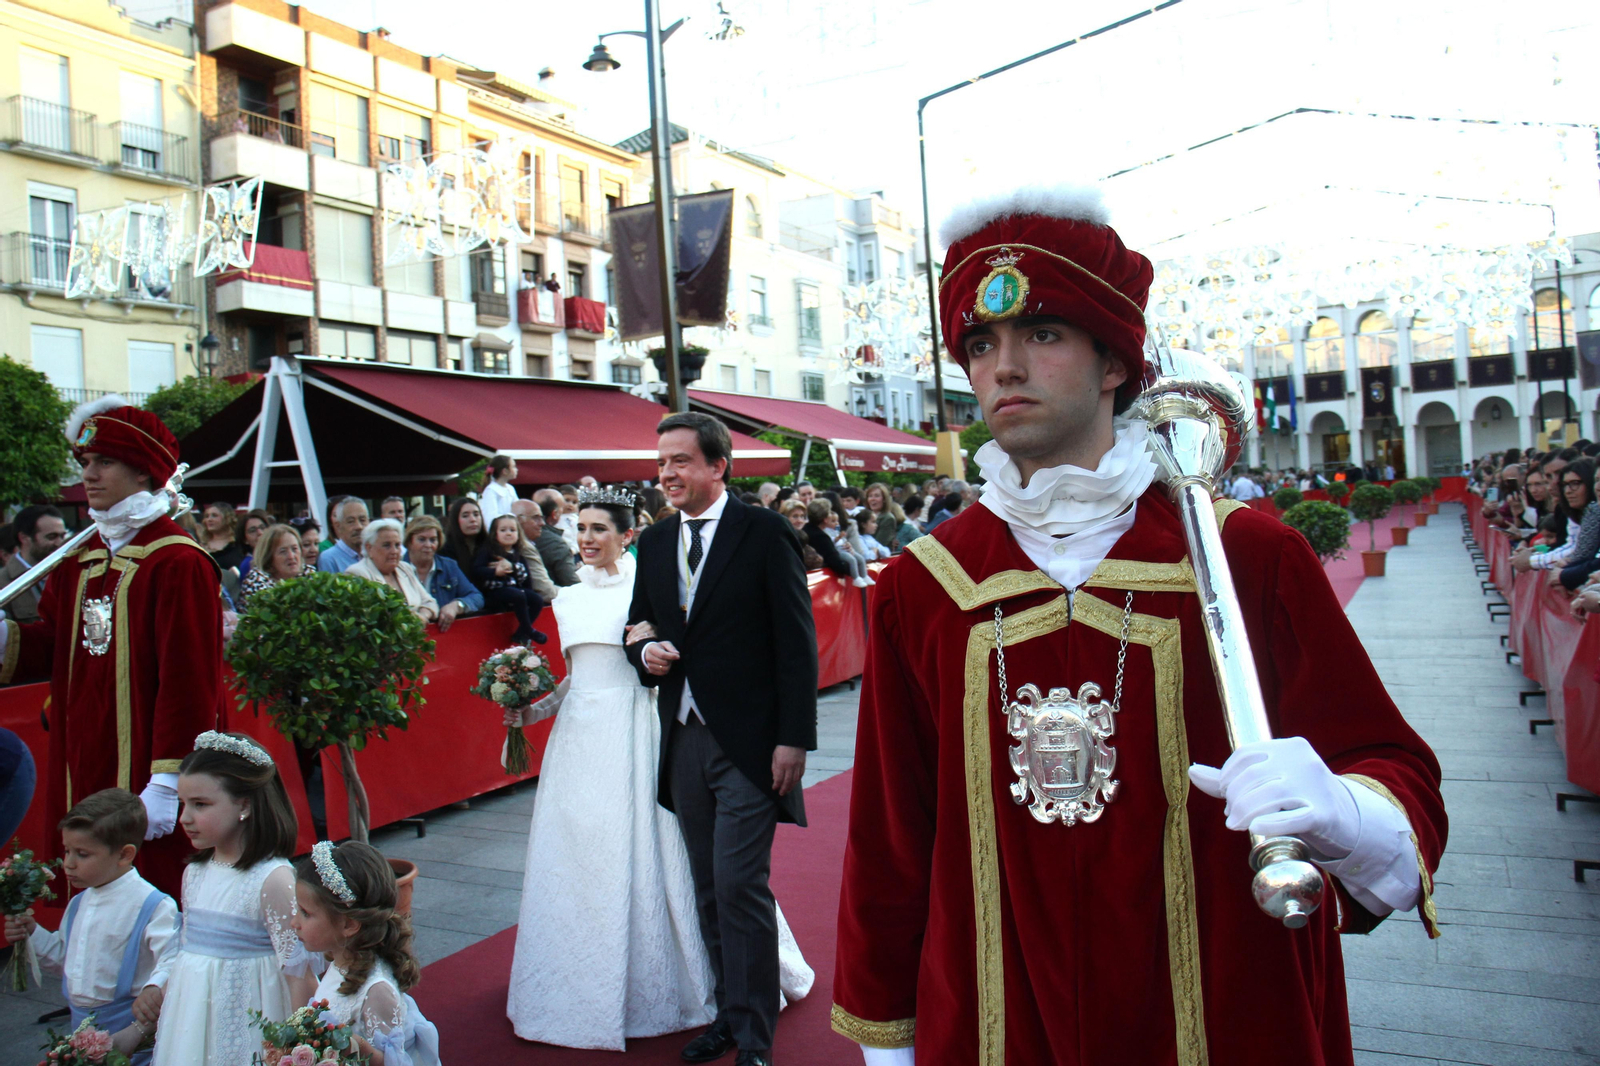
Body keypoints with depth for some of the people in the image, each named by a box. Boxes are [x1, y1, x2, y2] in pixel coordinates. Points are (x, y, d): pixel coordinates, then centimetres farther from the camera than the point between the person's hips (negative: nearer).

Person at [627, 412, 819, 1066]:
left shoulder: (763, 532, -7)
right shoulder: (654, 542, 10)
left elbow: (796, 642, -9)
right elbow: (638, 624, 21)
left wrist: (793, 738, -14)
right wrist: (645, 652, -4)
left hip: (749, 742, -6)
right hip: (684, 740, 6)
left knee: (740, 886, -6)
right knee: (709, 890, 14)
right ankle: (730, 1013, 30)